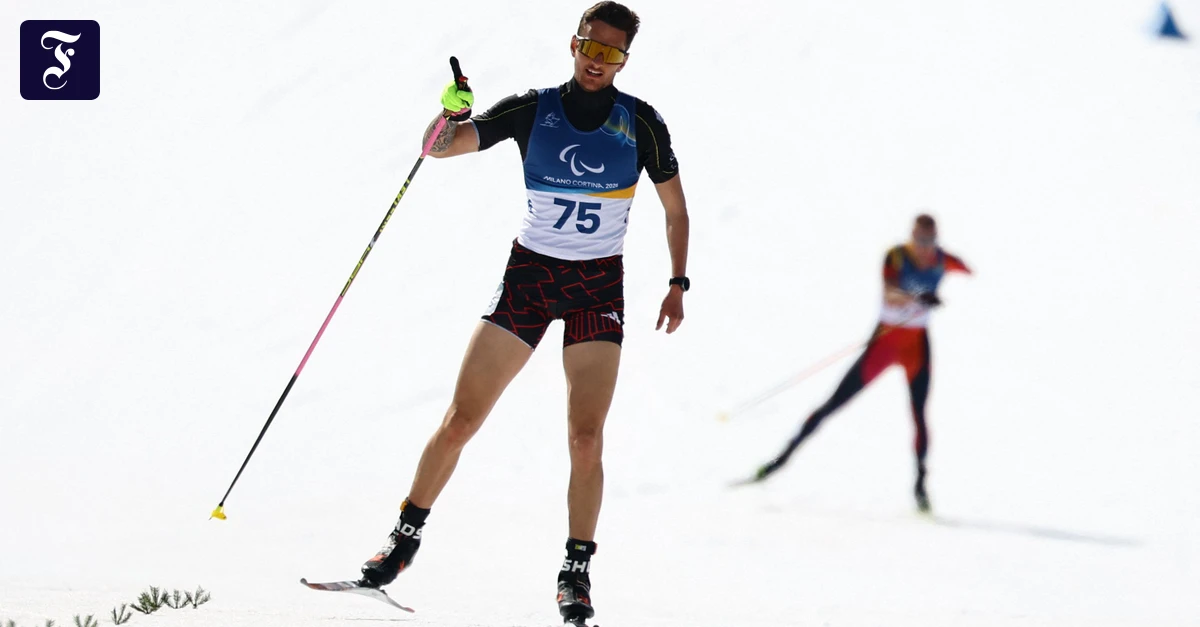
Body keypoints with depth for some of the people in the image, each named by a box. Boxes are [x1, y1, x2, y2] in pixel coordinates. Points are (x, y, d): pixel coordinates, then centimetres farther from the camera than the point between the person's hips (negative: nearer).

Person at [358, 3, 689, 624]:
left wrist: (677, 283, 3)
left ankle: (577, 572, 3)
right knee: (461, 418, -3)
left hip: (598, 288, -1)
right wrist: (452, 113, -25)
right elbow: (438, 148, -4)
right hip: (527, 274, 1)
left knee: (585, 438, -11)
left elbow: (675, 207, 9)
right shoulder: (533, 111, -2)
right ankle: (405, 538, 11)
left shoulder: (640, 123, -3)